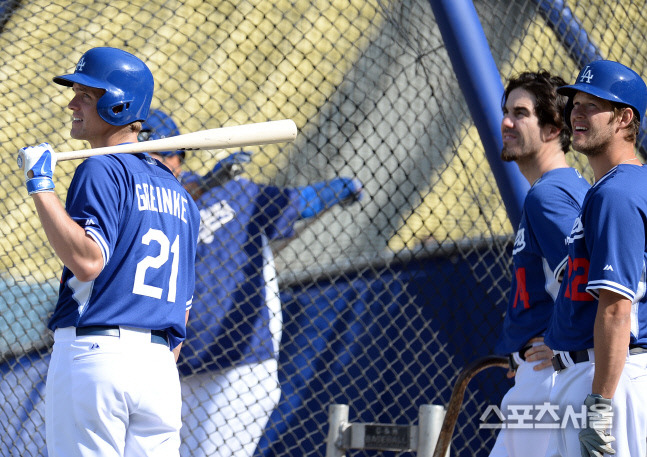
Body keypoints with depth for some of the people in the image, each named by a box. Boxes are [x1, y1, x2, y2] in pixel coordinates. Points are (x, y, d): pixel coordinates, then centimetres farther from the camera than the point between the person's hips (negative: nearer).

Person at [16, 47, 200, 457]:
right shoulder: (179, 194, 20)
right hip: (159, 366, 7)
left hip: (92, 357, -7)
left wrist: (41, 185, -15)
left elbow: (87, 262, -19)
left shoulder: (102, 170, -4)